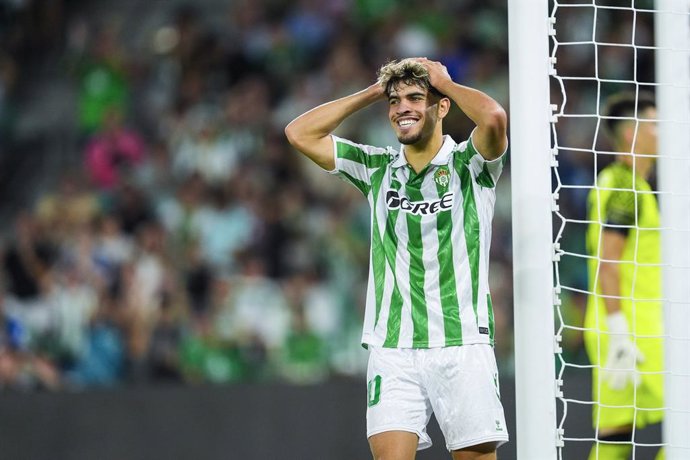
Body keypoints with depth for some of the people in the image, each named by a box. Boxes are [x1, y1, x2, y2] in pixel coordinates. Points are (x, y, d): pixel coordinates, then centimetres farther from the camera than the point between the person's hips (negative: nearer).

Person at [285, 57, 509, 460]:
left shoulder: (468, 164, 1)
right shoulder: (377, 168, 14)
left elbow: (494, 118, -20)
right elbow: (300, 134, 11)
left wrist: (444, 81, -2)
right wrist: (374, 92, 9)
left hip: (462, 346, -3)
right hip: (392, 349, 3)